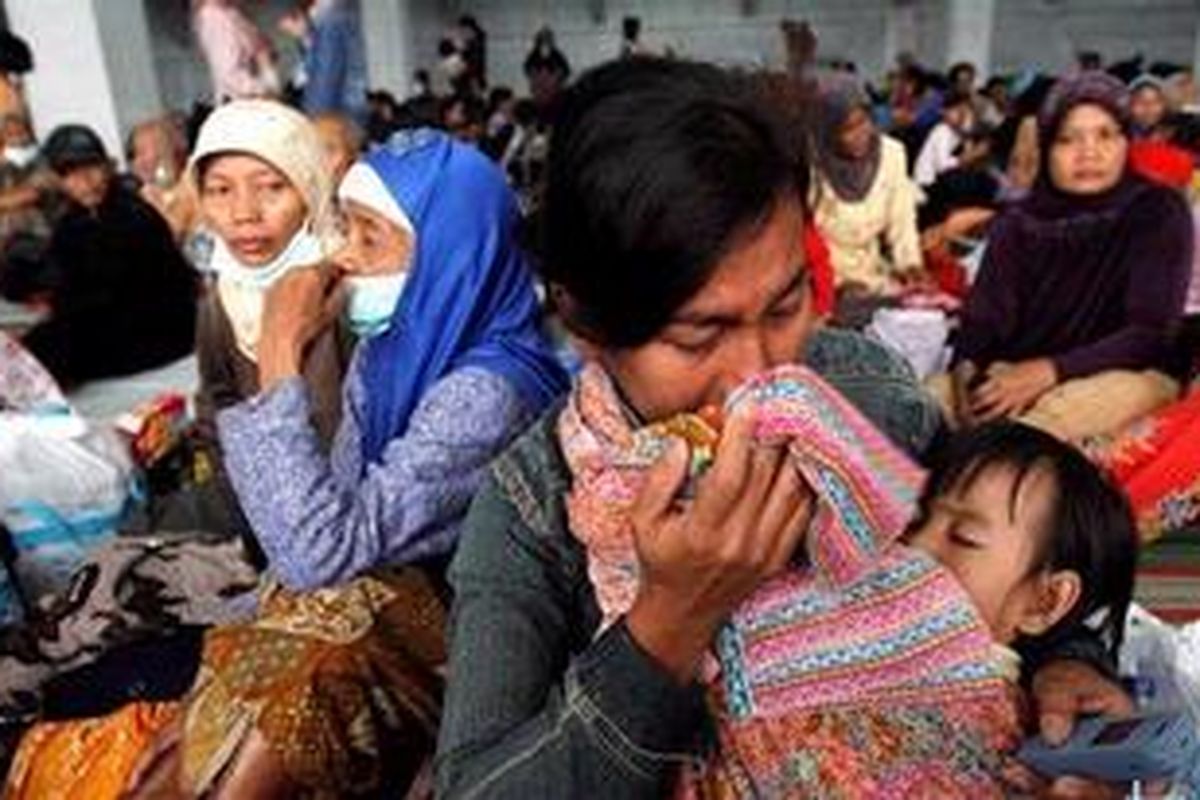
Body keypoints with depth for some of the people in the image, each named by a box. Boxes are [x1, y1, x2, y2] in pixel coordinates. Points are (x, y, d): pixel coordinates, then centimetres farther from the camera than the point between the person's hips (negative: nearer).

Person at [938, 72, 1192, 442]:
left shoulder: (1159, 213, -4)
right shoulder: (1019, 221, 5)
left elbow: (1151, 332, -13)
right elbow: (984, 315, -4)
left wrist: (1050, 370, -28)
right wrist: (966, 368, -28)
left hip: (1128, 372, -3)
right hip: (1022, 370, 3)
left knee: (1048, 418, -38)